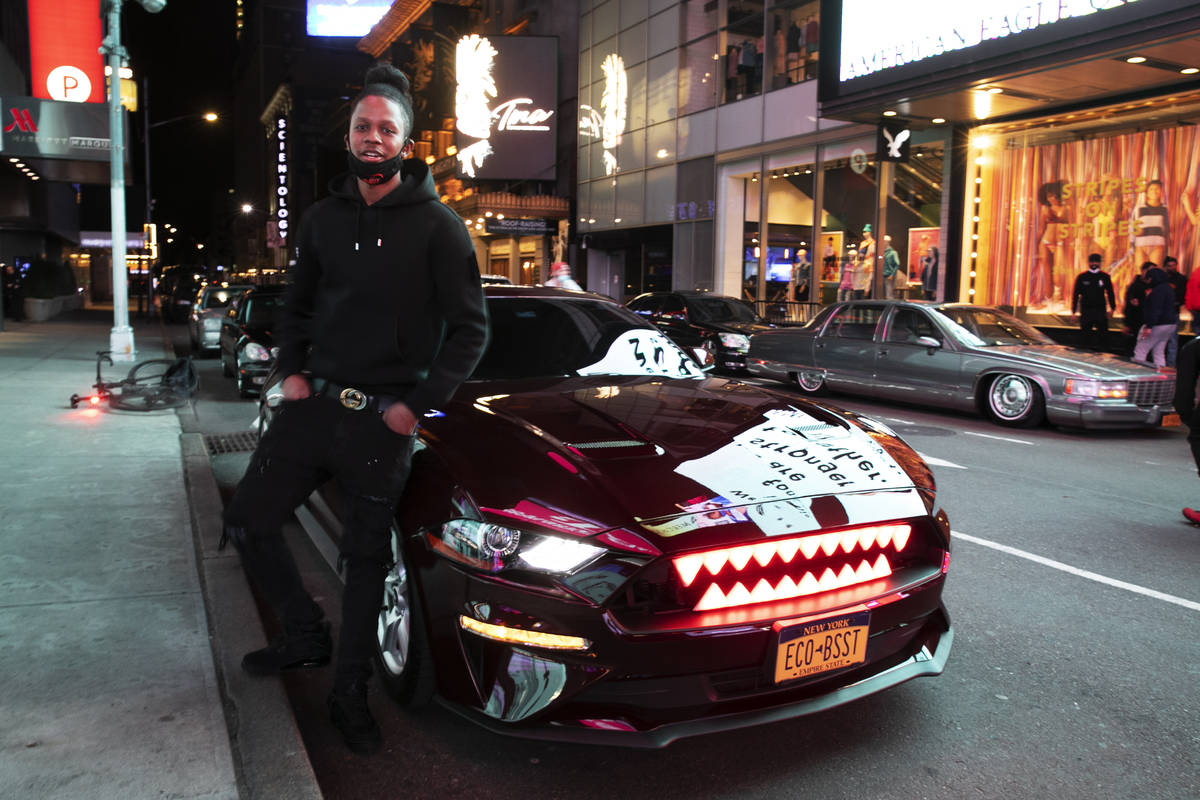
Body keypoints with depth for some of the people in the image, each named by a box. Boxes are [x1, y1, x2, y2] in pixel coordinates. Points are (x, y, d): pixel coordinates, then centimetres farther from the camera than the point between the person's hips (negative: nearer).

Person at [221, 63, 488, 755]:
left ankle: (350, 693, 23)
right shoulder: (324, 219, 10)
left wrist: (418, 405, -13)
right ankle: (307, 635, 29)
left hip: (383, 418, -5)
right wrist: (292, 370, 5)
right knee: (248, 523, 7)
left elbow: (470, 329, -7)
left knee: (367, 558, 5)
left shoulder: (436, 226, -6)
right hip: (315, 402, 5)